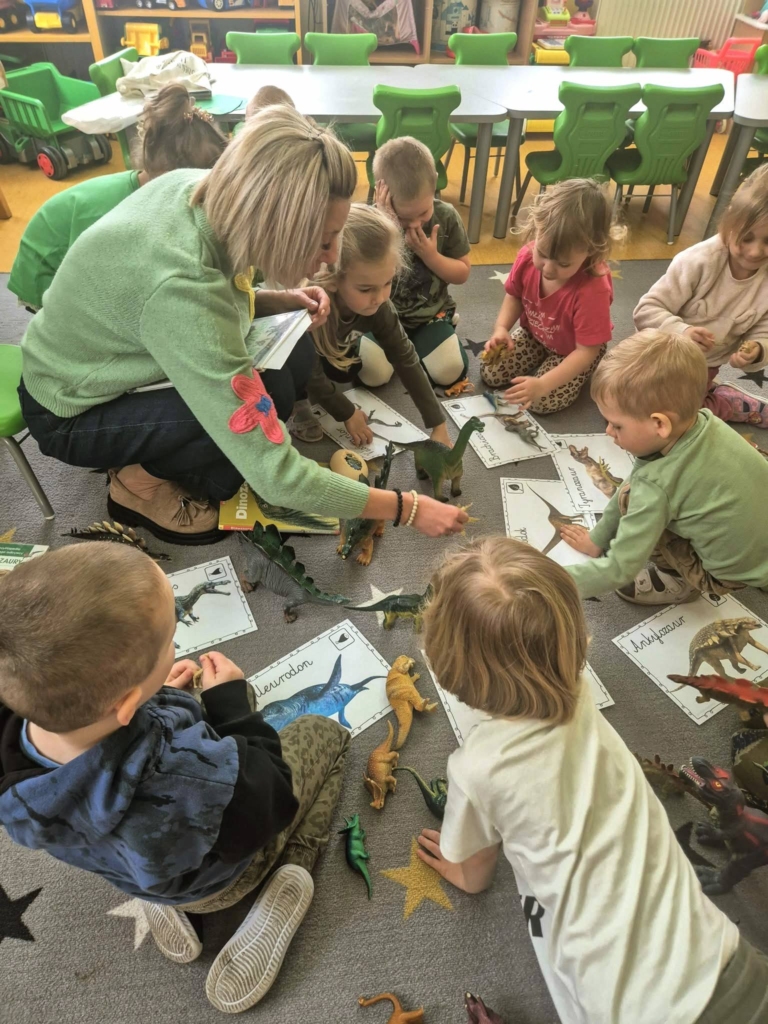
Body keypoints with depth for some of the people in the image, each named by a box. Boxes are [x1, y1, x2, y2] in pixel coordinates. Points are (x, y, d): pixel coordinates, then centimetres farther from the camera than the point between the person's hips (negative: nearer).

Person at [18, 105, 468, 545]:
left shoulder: (204, 190, -17)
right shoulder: (180, 287, -39)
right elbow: (274, 474, -36)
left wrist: (279, 300, -14)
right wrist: (408, 508, -27)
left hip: (115, 364, 8)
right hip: (74, 411, -7)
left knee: (295, 352, -5)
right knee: (271, 394, -25)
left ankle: (152, 458, 8)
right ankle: (143, 484, -1)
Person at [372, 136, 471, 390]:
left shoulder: (446, 216, -8)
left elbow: (462, 273, 0)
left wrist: (430, 256, -19)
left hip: (430, 313, 1)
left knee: (450, 372, -17)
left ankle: (413, 343, 15)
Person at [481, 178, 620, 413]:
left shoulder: (592, 289, -39)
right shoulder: (527, 257, -24)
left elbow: (586, 351, -34)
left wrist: (542, 385, -44)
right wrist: (501, 329, -22)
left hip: (575, 351, -5)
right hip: (534, 335, 5)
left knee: (543, 401, -21)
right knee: (490, 373, -5)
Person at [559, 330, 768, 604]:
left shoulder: (657, 486, -32)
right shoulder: (702, 421, -11)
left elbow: (619, 569, -26)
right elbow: (639, 484, 1)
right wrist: (598, 538, 13)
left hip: (733, 571, -7)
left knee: (631, 499, -11)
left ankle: (679, 581, 5)